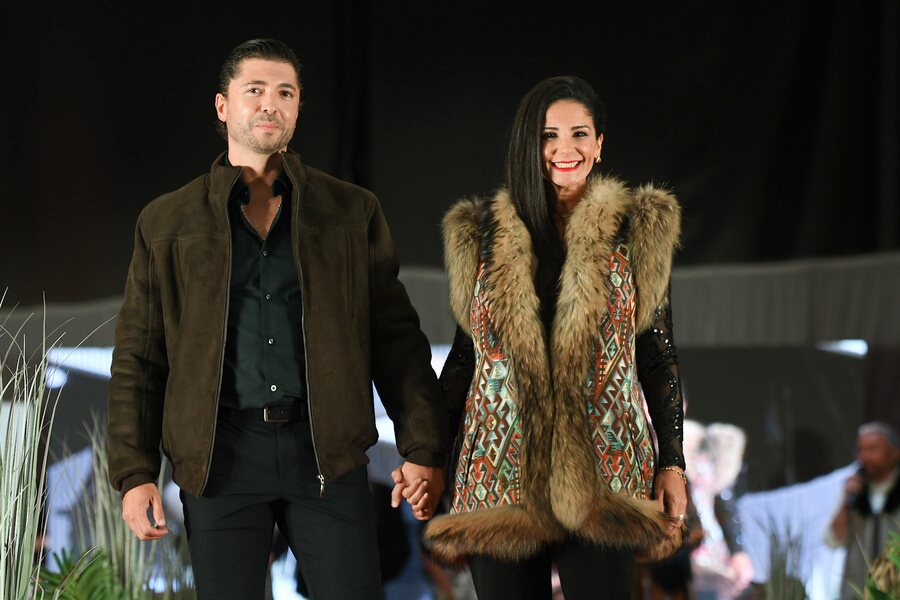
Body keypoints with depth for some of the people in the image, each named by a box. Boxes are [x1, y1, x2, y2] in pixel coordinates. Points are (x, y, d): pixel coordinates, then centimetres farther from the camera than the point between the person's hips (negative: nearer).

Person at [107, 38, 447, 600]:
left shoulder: (354, 211, 10)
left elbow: (395, 338, 8)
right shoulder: (168, 222, 9)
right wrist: (135, 474, 0)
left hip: (326, 450, 0)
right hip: (221, 454, 0)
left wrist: (423, 449, 0)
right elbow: (138, 359, 8)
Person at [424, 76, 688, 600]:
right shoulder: (482, 236, 11)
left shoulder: (637, 232, 7)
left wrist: (671, 463, 2)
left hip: (602, 469, -1)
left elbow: (658, 354, 8)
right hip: (500, 472, 2)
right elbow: (466, 352, 15)